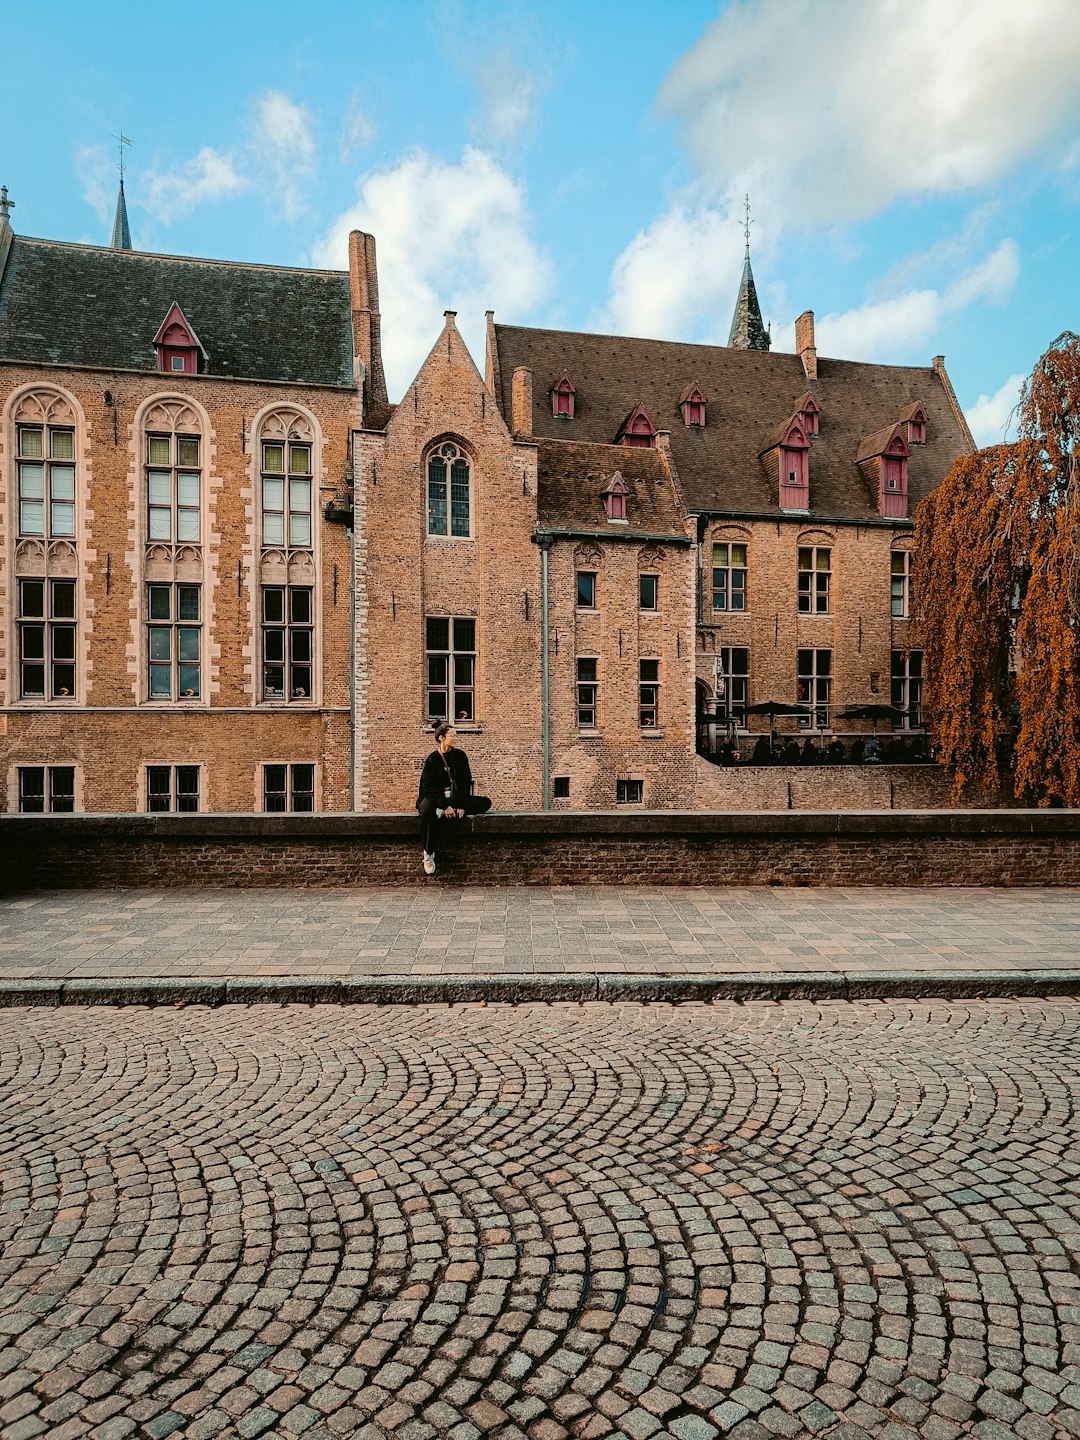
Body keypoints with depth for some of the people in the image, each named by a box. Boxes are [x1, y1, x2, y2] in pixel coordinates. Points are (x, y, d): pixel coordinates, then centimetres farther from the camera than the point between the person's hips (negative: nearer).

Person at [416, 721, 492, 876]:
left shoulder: (460, 756, 6)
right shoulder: (432, 759, -4)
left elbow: (466, 781, 3)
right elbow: (430, 787, -10)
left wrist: (462, 806, -10)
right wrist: (445, 805, -23)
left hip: (457, 797, 4)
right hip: (436, 798, -4)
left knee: (485, 803, -17)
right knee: (426, 812, -39)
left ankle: (440, 814, -19)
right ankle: (428, 854, -25)